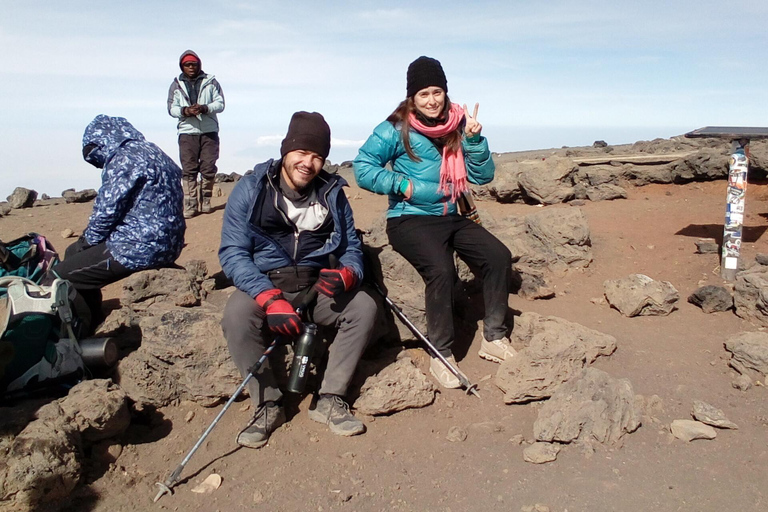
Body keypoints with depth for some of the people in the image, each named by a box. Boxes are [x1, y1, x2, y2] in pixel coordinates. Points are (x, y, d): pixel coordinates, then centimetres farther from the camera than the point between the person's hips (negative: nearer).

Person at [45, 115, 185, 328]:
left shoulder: (125, 160, -13)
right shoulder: (152, 153, 17)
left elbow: (108, 211, -14)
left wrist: (87, 240, 5)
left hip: (141, 248, -10)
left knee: (56, 279, -8)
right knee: (74, 252, 24)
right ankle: (91, 323, 29)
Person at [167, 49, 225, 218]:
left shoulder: (211, 82, 8)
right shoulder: (176, 85, 11)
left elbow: (220, 103, 2)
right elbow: (171, 108, 7)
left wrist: (205, 108, -17)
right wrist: (185, 110, -14)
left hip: (209, 131, 0)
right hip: (187, 132, 0)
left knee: (208, 168, -1)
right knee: (189, 169, -4)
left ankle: (205, 201, 12)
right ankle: (190, 205, -3)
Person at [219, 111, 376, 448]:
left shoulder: (332, 192, 3)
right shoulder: (250, 190, -7)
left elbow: (351, 246, 6)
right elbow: (233, 253, -14)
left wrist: (347, 274, -20)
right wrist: (270, 298, -29)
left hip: (317, 285, 3)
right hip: (263, 284, -2)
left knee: (364, 307, -22)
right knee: (237, 315, -33)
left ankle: (329, 400, -11)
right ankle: (268, 405, -13)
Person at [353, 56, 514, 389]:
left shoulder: (457, 126, 9)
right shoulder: (396, 130, -3)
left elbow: (482, 176, 6)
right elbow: (363, 168, -7)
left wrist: (474, 139, -9)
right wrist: (401, 183, -16)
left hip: (452, 218, 5)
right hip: (410, 220, -5)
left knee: (499, 256, -14)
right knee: (441, 270, -31)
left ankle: (494, 338, 1)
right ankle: (441, 356, -16)